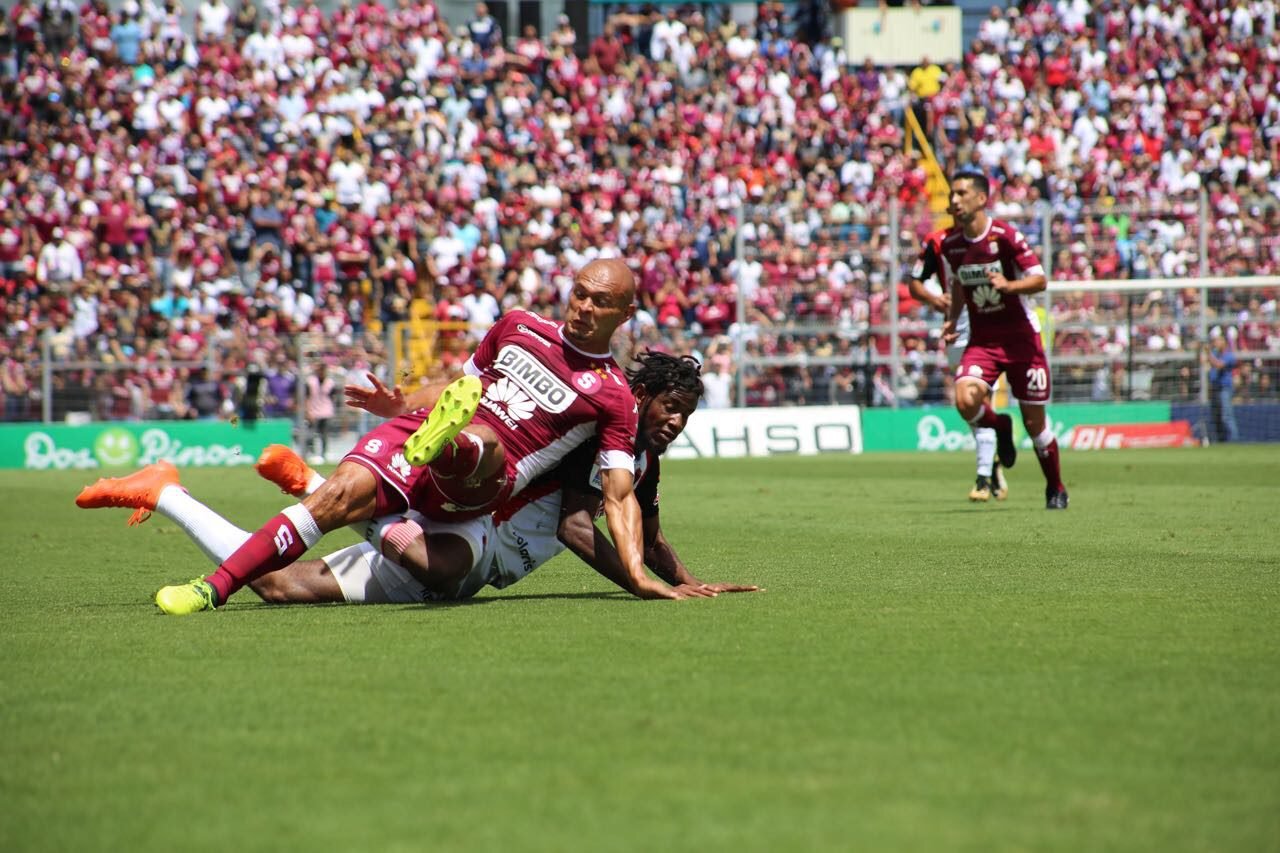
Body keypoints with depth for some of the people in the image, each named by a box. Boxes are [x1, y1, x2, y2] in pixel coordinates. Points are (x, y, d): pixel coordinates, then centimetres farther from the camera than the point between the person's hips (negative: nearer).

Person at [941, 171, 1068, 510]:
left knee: (1034, 421, 1)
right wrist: (951, 320, 4)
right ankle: (999, 426, 11)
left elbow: (1040, 280, -11)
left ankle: (1056, 489, 23)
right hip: (982, 339, 3)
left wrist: (1009, 285, -29)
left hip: (1020, 338, -3)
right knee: (965, 400, -23)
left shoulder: (1006, 236, -14)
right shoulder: (950, 244, 1)